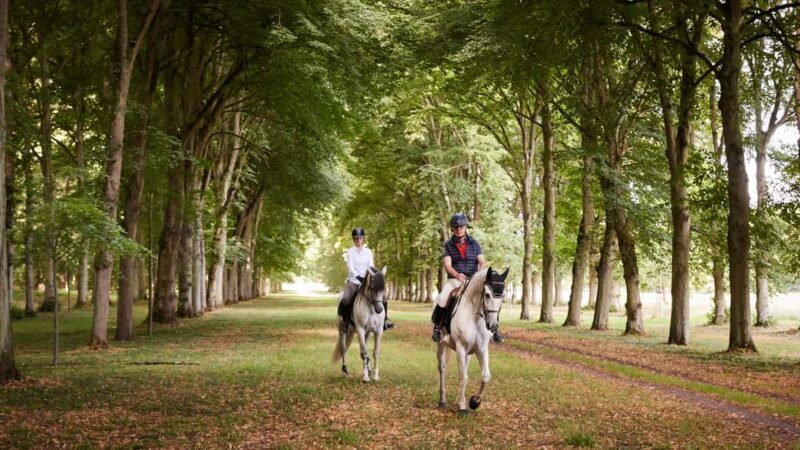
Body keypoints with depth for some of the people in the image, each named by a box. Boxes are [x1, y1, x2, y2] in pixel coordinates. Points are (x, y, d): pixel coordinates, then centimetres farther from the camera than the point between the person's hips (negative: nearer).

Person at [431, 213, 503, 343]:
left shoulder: (474, 243, 6)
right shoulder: (449, 245, 2)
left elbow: (482, 262, 1)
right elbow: (447, 265, -8)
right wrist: (457, 275, -28)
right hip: (454, 279, -1)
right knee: (442, 299, -28)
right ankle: (437, 327, -7)